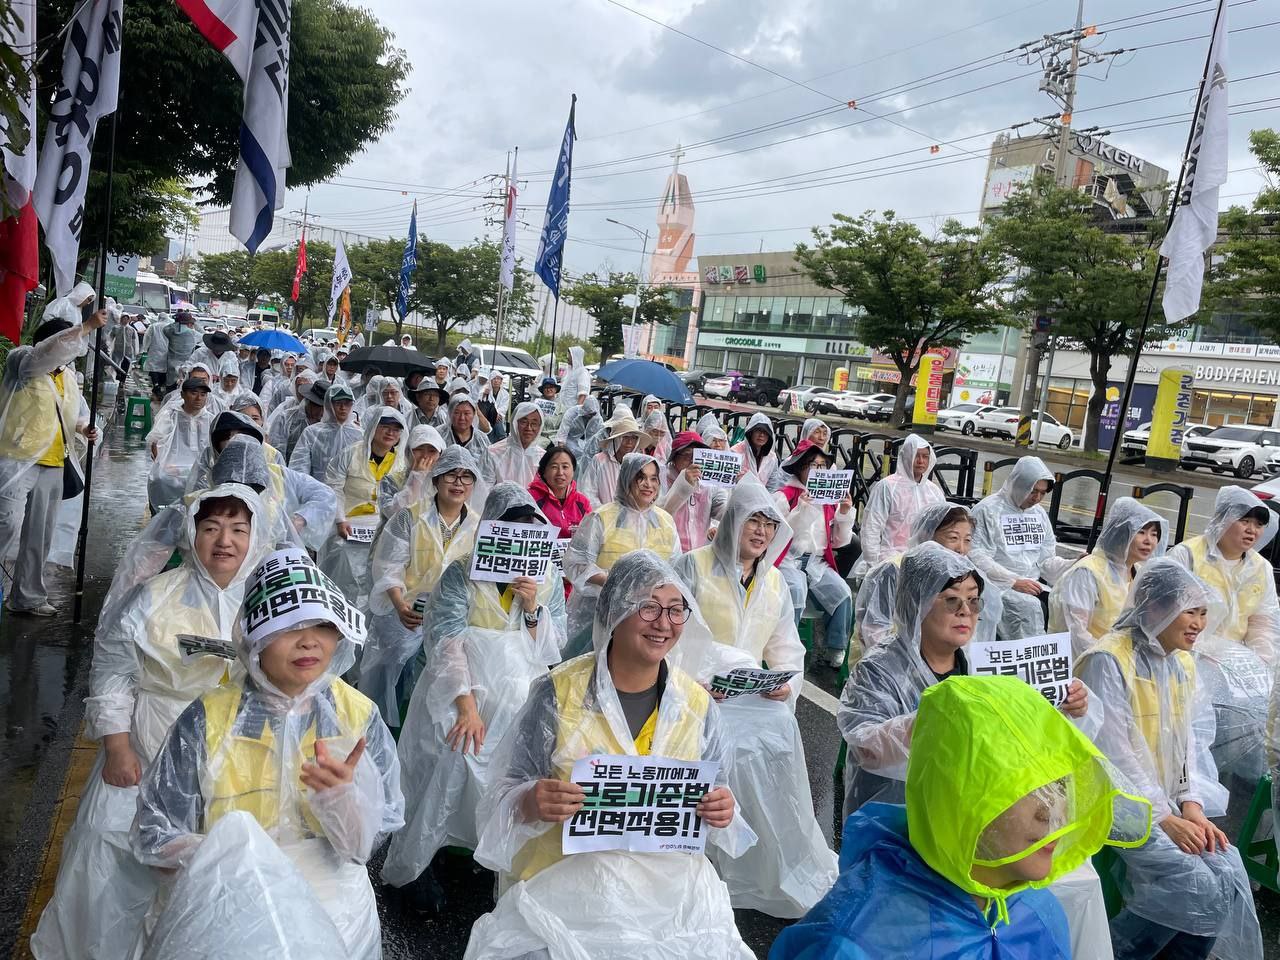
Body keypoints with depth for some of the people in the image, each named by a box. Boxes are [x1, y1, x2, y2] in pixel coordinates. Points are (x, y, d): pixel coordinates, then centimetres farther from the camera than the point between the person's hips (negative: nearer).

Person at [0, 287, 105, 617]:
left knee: (39, 537, 12)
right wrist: (87, 326, -33)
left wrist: (83, 428, 3)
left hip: (53, 465, 7)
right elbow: (51, 350, -26)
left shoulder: (69, 377, 15)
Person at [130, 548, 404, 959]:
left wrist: (343, 795, -27)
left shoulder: (359, 717, -7)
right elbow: (155, 837, -3)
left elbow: (365, 845, -7)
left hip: (331, 904, 1)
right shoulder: (209, 719, -9)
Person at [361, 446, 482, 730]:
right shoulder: (409, 517, -8)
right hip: (403, 613, -2)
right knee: (389, 674, -1)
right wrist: (400, 605, -28)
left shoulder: (478, 526, 2)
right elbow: (388, 565, -13)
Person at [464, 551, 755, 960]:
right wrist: (531, 804, -24)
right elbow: (505, 795, -3)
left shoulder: (697, 703, 1)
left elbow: (717, 796, 11)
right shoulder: (558, 692, -7)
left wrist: (722, 810, -10)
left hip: (671, 883, 3)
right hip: (565, 881, -2)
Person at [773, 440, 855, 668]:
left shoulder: (830, 499, 14)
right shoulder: (784, 496, -1)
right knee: (796, 591, -34)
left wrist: (845, 514, 1)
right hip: (788, 559, -4)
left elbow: (839, 541, 15)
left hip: (818, 562, 5)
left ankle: (836, 653, -7)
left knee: (843, 593, -20)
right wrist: (800, 509, -19)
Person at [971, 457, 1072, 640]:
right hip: (997, 584, -7)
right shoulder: (988, 509, -5)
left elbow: (1047, 559, 17)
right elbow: (977, 558, -13)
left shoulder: (1039, 513, 18)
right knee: (1029, 606, -32)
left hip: (1033, 586, 7)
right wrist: (1014, 582, -20)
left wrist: (1074, 567, -3)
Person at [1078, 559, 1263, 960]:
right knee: (1195, 884, -19)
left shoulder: (1183, 663, 9)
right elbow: (1111, 753, -19)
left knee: (1228, 876, -10)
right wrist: (1163, 818, -17)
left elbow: (1189, 742, 9)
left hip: (1168, 803, 8)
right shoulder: (1107, 661, -18)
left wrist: (1192, 806, -5)